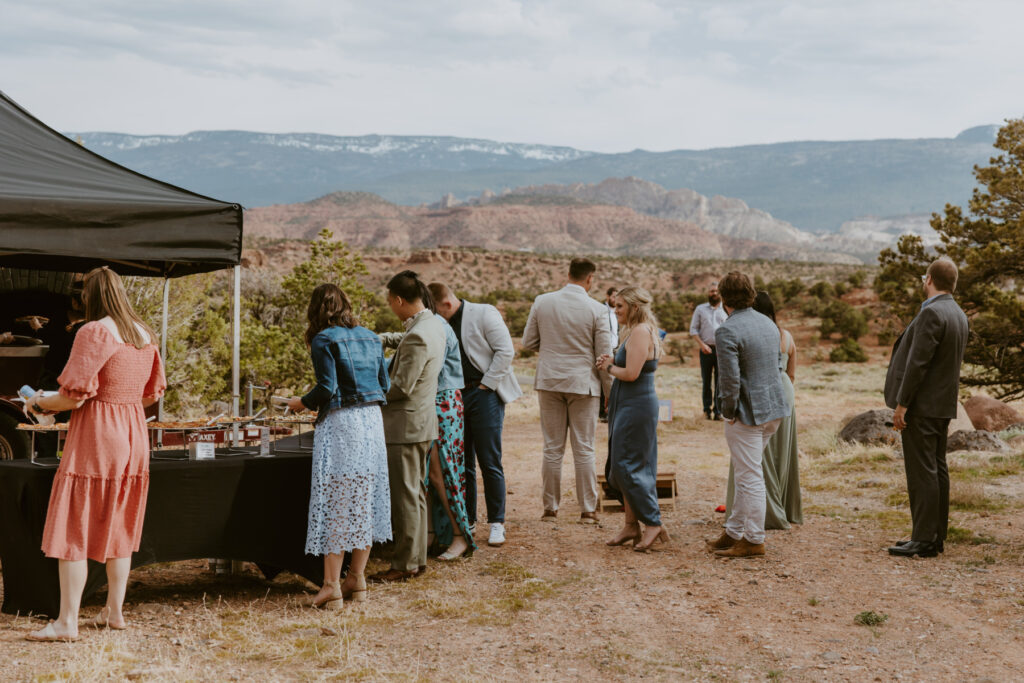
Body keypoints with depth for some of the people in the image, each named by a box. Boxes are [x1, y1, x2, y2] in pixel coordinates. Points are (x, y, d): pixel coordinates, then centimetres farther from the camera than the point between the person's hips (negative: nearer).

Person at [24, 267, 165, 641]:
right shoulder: (145, 334, 8)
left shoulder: (94, 332, -14)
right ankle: (114, 611, 21)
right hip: (133, 439, 7)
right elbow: (152, 394, 14)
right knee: (119, 526, 15)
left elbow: (74, 397, -16)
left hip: (94, 440, -7)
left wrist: (40, 402, 1)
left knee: (72, 529, 0)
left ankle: (67, 621, 1)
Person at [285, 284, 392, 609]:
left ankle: (331, 586, -4)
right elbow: (384, 385, 14)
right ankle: (357, 579, 18)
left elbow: (327, 388, -13)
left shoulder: (324, 340, -6)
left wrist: (303, 403, 4)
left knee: (335, 501, -3)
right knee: (365, 500, 11)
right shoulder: (370, 338, 13)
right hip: (372, 422, 6)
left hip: (340, 424, -6)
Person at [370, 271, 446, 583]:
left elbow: (401, 387, -21)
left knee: (405, 495, -2)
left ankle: (405, 564, 6)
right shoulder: (433, 324, 8)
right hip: (422, 420, 10)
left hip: (406, 424, -10)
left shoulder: (417, 336, -23)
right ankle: (417, 558, 24)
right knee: (415, 493, 16)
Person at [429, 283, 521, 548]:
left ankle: (497, 523, 4)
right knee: (461, 463, 7)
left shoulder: (484, 313, -4)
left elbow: (506, 351, -9)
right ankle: (467, 520, 18)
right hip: (456, 397, 6)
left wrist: (485, 385, -11)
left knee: (489, 462, -4)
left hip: (484, 394, -6)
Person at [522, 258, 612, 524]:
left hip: (549, 381, 2)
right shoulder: (595, 309, -8)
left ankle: (550, 508, 13)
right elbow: (604, 355, -6)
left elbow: (528, 342, 5)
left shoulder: (542, 302, -2)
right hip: (583, 382, -2)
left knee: (552, 448, 9)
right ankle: (588, 510, 9)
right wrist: (610, 391, 3)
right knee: (584, 449, 5)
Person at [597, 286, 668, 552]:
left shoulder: (640, 332, -16)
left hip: (636, 407, -11)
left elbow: (632, 373, -22)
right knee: (622, 466, 12)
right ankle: (631, 525, 18)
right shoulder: (636, 331, 16)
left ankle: (653, 524, -2)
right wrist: (613, 364, 4)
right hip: (628, 405, 11)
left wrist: (610, 368, -6)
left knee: (626, 465, -7)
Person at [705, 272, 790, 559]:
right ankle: (733, 532, 26)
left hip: (748, 412, -9)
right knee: (746, 473, 18)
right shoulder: (769, 324, 9)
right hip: (775, 408, 9)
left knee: (750, 477, 1)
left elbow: (730, 379, -23)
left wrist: (728, 411, -8)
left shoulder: (727, 331, -17)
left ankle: (754, 541, 9)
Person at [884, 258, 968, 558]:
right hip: (943, 404, 10)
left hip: (921, 406, -10)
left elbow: (918, 362, -21)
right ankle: (936, 535, 18)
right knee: (937, 470, 12)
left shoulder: (931, 313, -17)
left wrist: (901, 404, -18)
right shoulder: (958, 314, 12)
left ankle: (924, 540, -5)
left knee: (922, 472, -7)